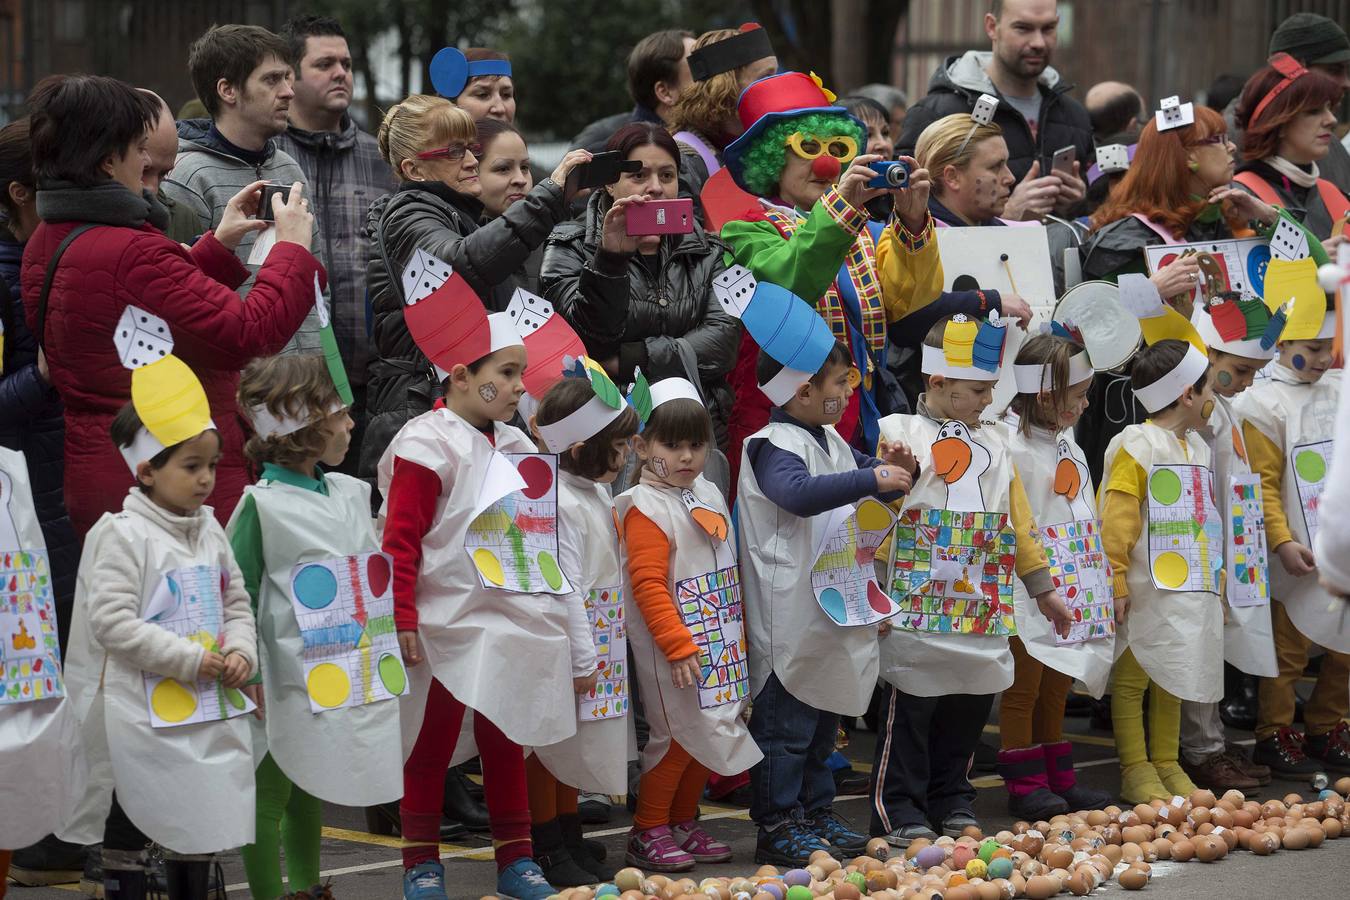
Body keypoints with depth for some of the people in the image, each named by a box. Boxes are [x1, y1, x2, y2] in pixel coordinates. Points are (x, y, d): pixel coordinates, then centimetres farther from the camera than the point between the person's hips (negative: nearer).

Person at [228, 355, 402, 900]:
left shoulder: (351, 493, 8)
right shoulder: (262, 505, -12)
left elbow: (377, 574, 19)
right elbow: (238, 594, -11)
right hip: (290, 681, -7)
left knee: (310, 792, 18)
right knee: (270, 794, 2)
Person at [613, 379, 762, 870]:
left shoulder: (709, 495, 11)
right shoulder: (645, 508, -14)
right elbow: (648, 586, -19)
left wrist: (740, 629, 19)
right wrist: (679, 646, -23)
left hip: (722, 645, 8)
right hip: (676, 650, -8)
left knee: (711, 734, 12)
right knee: (680, 734, -6)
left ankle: (684, 822, 25)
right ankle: (648, 832, 6)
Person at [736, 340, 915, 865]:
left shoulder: (830, 442, 13)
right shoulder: (774, 446, -16)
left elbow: (860, 483, 29)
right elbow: (799, 492, -37)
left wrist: (893, 471, 6)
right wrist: (872, 477, -37)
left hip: (832, 612, 10)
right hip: (788, 619, -10)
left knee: (824, 718, 18)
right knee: (785, 725, -4)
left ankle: (817, 812, 28)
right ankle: (777, 827, 0)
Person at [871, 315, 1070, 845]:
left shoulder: (992, 443, 15)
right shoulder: (899, 434, -2)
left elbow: (1017, 522, 19)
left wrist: (1043, 589, 20)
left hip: (983, 610, 6)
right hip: (917, 608, -6)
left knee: (969, 707, 10)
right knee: (910, 708, -3)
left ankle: (953, 802, 24)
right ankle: (899, 812, 4)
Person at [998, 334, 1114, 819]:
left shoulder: (1068, 445, 12)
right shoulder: (1016, 451, -17)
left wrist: (1100, 580, 19)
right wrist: (1041, 584, -21)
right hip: (1028, 594, -9)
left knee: (1055, 689, 15)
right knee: (1023, 689, 0)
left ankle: (1057, 778, 22)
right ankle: (1025, 784, 5)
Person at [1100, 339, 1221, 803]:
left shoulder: (1197, 446, 15)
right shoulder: (1136, 446, -11)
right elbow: (1115, 520, -15)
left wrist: (1216, 580, 20)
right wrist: (1115, 581, -18)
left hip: (1189, 587, 8)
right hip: (1146, 589, -8)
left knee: (1174, 677, 13)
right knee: (1132, 677, 1)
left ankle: (1167, 764, 22)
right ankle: (1136, 770, 6)